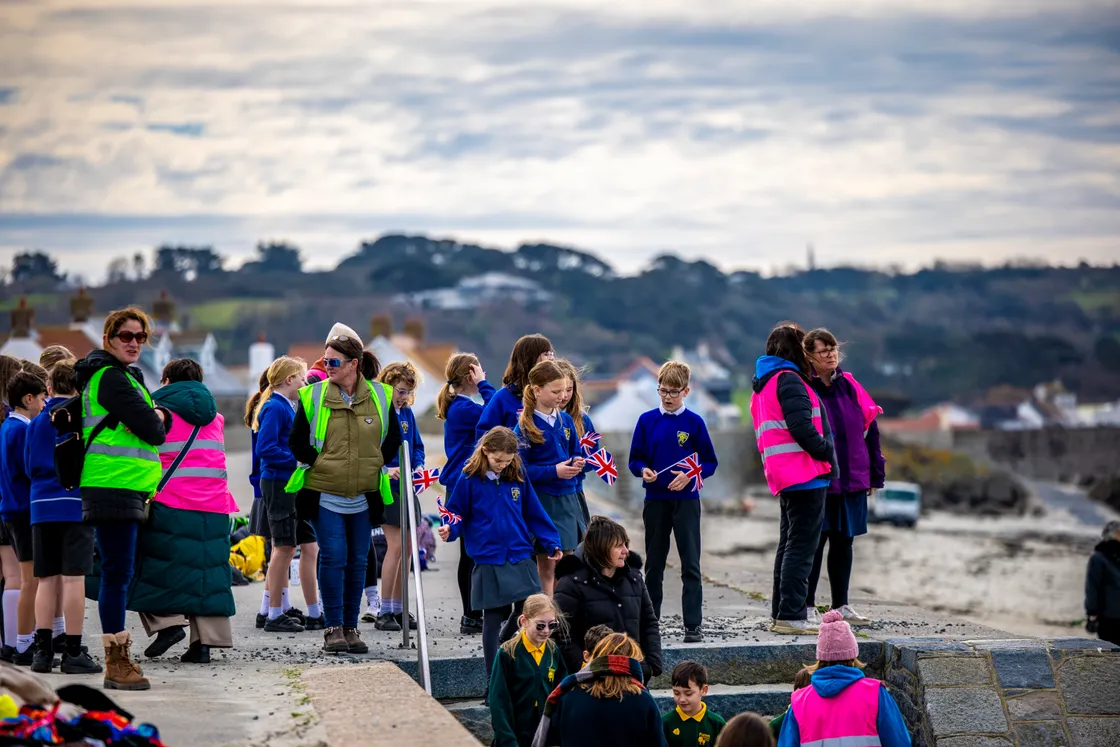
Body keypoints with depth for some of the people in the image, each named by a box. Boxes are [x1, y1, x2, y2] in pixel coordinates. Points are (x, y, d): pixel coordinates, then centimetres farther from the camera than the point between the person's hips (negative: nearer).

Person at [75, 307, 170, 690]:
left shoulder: (123, 377, 21)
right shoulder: (110, 377, -11)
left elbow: (158, 421, 17)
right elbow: (151, 429, -18)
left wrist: (157, 416, -5)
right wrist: (155, 421, 4)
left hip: (126, 489, 11)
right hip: (113, 487, -11)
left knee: (117, 573, 13)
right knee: (117, 572, -10)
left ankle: (119, 658, 19)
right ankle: (116, 663, -9)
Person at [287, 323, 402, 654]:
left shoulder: (380, 396, -1)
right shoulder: (314, 396, -5)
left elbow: (393, 438, 10)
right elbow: (297, 441, 1)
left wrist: (375, 464, 3)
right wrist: (319, 463, -4)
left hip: (364, 498, 2)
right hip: (324, 495, -2)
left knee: (357, 561, 7)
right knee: (333, 557, -9)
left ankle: (351, 628, 16)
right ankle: (333, 628, 0)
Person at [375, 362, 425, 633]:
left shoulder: (406, 413, 11)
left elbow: (417, 447, 19)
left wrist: (418, 467, 0)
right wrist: (384, 470, -25)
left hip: (406, 487, 7)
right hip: (386, 487, -7)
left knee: (407, 548, 8)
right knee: (396, 546, -13)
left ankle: (398, 609, 16)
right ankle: (384, 612, -7)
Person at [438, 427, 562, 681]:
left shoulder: (518, 477, 5)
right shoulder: (470, 480, -4)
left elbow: (534, 515, 12)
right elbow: (458, 515, 3)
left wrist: (551, 542, 9)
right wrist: (450, 530, -17)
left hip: (521, 558, 3)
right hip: (488, 562, -3)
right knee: (493, 618, 4)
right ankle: (494, 678, 12)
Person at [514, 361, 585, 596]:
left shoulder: (566, 420, 8)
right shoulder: (525, 426, -9)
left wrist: (577, 463, -5)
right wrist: (553, 471, -20)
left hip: (568, 498, 5)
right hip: (542, 500, -5)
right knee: (547, 566, 0)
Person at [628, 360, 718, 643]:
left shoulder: (694, 422, -2)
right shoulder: (647, 421, 4)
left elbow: (710, 462, 0)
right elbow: (635, 459, 7)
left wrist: (690, 476, -16)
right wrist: (643, 470, -14)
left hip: (686, 500, -2)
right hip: (655, 501, 2)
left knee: (691, 564, -5)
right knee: (653, 564, 11)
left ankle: (694, 625, -4)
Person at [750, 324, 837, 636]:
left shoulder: (763, 385, 20)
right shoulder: (788, 380, -11)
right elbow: (801, 426, -20)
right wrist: (826, 452, -10)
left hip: (785, 479, 10)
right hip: (806, 475, -10)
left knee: (789, 545, 16)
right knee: (802, 546, -10)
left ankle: (781, 613, 20)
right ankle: (791, 616, -12)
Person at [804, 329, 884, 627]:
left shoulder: (850, 387, 9)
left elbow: (869, 428, 12)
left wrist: (875, 473, 10)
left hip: (852, 479, 6)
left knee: (843, 541, 13)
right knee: (814, 542, -2)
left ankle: (841, 605, 22)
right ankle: (807, 607, 6)